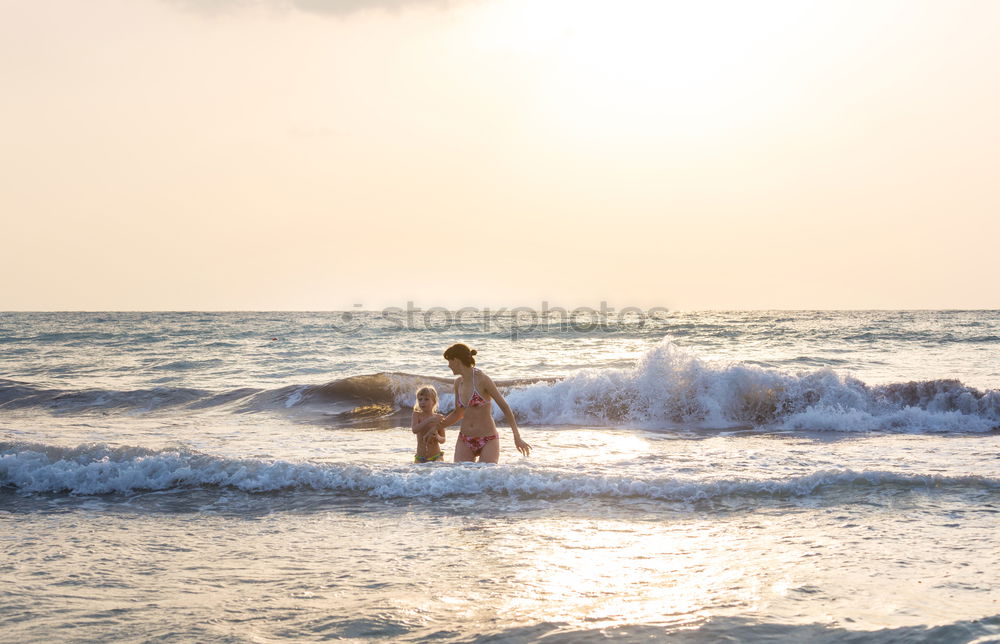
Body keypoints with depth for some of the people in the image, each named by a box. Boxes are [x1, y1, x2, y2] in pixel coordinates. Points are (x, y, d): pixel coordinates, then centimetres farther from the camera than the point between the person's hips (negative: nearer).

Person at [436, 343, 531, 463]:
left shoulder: (482, 379, -14)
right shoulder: (458, 382, 6)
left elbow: (504, 407, -13)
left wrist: (517, 437, -17)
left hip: (488, 441, -6)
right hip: (465, 441, 6)